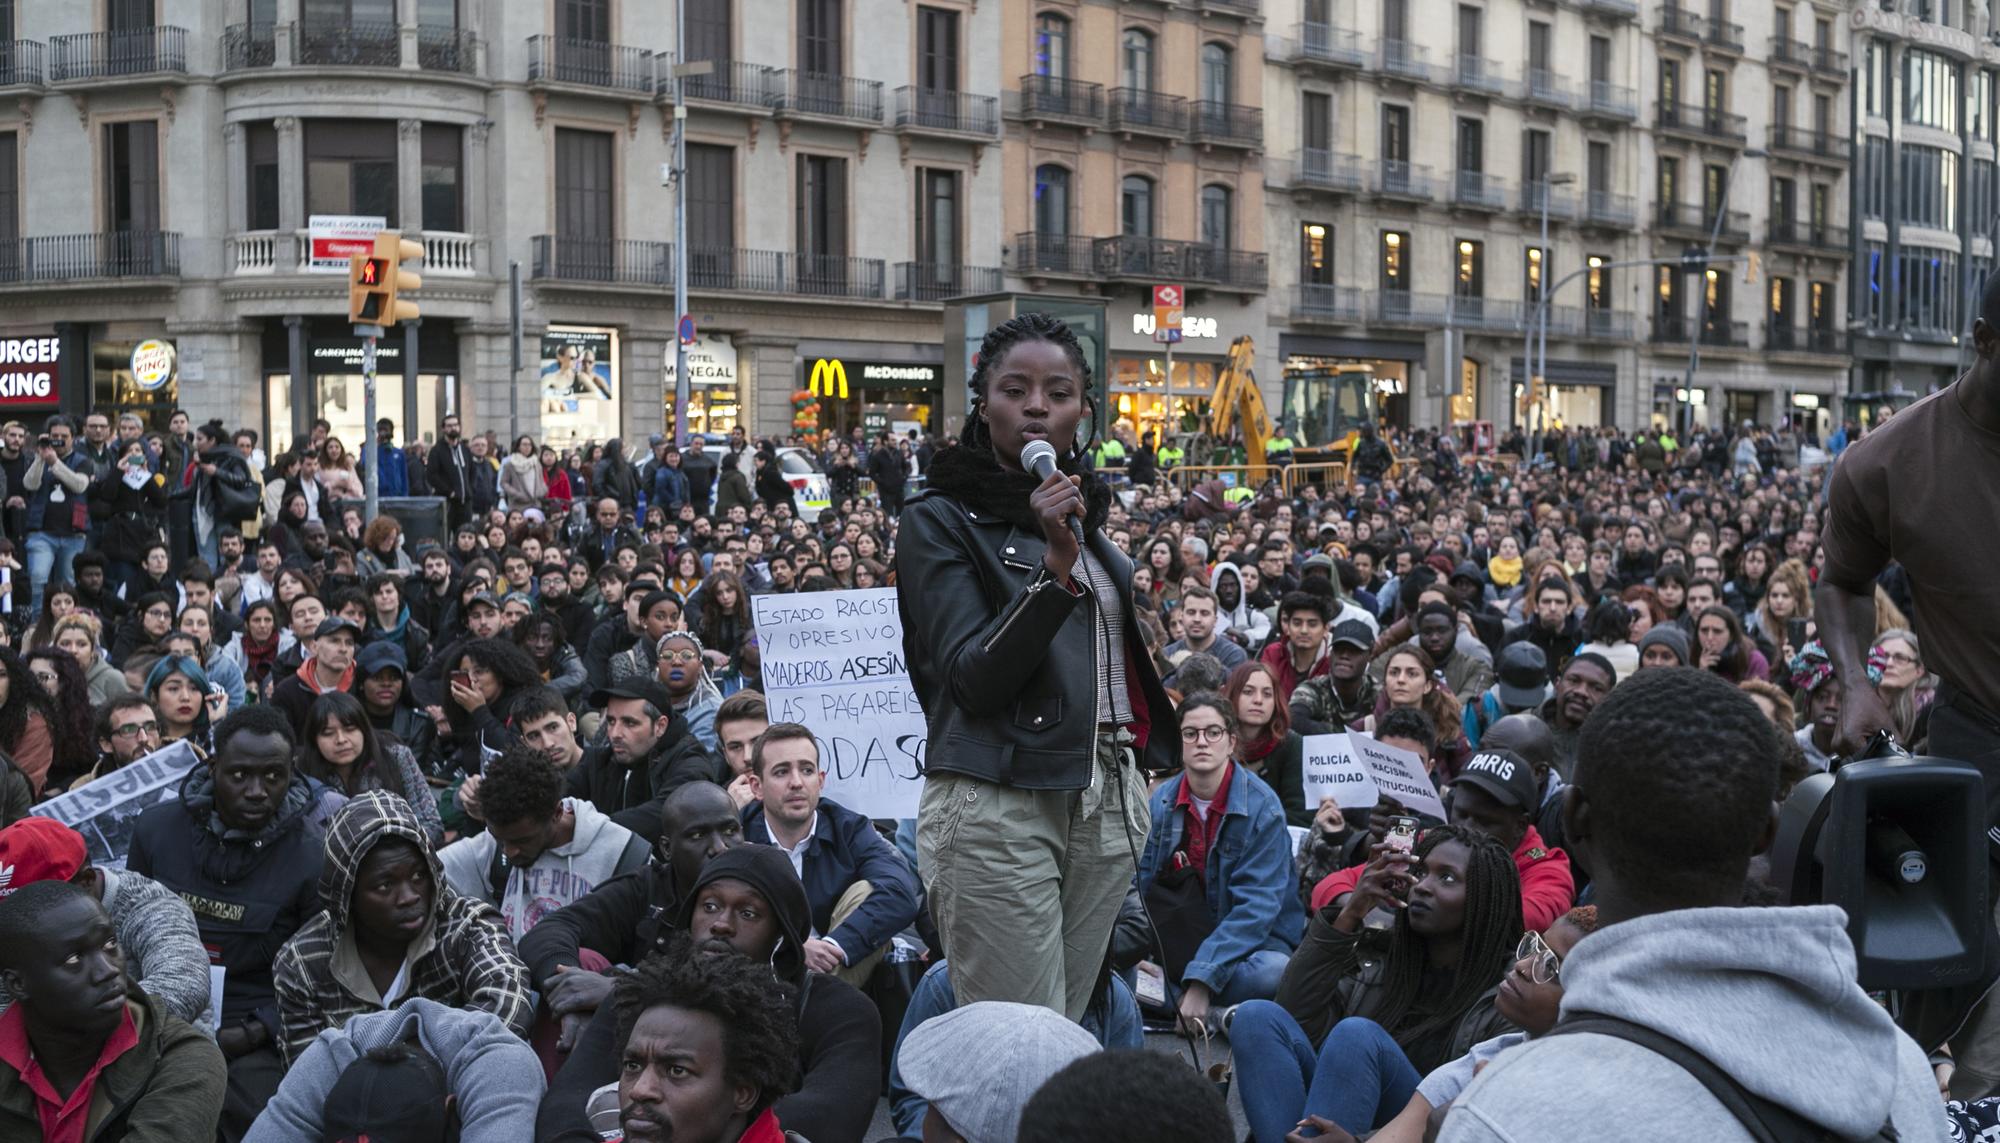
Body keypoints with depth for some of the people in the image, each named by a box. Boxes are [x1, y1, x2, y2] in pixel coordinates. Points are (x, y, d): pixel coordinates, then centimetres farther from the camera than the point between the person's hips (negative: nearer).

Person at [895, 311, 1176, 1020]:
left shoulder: (1087, 510, 17)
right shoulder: (940, 520, -3)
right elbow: (972, 680, -13)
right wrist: (1056, 566, -22)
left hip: (1110, 801, 6)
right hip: (998, 805, -6)